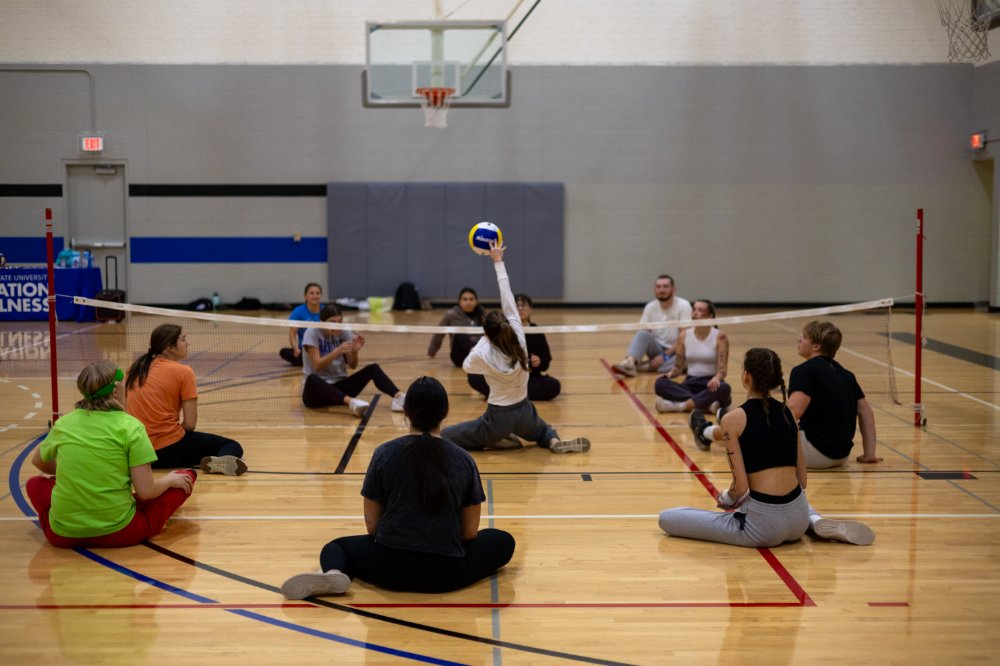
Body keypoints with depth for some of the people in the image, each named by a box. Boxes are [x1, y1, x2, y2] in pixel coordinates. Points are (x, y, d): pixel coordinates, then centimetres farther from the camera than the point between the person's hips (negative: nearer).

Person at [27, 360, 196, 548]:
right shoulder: (130, 427, -9)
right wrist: (169, 480, 8)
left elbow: (38, 462, 24)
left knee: (35, 484, 32)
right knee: (185, 477, 10)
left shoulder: (63, 423, 4)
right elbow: (146, 491, -12)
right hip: (118, 534, -2)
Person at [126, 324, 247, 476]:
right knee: (233, 446, 5)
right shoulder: (183, 372, -6)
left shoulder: (136, 368, 9)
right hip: (169, 449, -6)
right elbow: (190, 423, -10)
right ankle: (219, 460, -28)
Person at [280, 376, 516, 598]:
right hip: (447, 572, 1)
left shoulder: (384, 454, -3)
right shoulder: (464, 460, -1)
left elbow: (371, 523, 3)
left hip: (392, 567, -1)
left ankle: (332, 574, -9)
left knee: (336, 547, 27)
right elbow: (470, 531, 5)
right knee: (503, 540, 27)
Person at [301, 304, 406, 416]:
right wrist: (337, 351, -35)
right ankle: (351, 401, -60)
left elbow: (352, 366, -3)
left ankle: (398, 397, -40)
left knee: (373, 368, -17)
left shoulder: (344, 333, 0)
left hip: (339, 386, 4)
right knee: (312, 379, -41)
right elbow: (317, 366, -21)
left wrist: (354, 351, -24)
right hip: (316, 392, -4)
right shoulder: (312, 333, -11)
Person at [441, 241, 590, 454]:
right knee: (541, 430, 37)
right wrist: (498, 261, 0)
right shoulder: (519, 337, -12)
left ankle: (497, 441, -4)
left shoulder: (483, 355, -21)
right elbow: (508, 299, -5)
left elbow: (466, 366, 4)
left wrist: (483, 341, 7)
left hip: (499, 418, -4)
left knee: (445, 437, 7)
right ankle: (555, 441, 0)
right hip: (524, 414, 5)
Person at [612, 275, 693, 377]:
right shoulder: (650, 307, 2)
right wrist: (631, 354, -22)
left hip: (676, 351, -3)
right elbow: (642, 332, -3)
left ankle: (646, 367, -35)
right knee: (642, 334, -27)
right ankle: (630, 363, -49)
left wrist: (665, 356, -24)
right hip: (657, 348, 3)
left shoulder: (683, 306, -9)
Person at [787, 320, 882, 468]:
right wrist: (869, 454, 16)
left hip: (817, 453, -8)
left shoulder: (805, 370, -11)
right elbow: (865, 412, 15)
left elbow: (794, 411, -26)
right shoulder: (845, 373, 13)